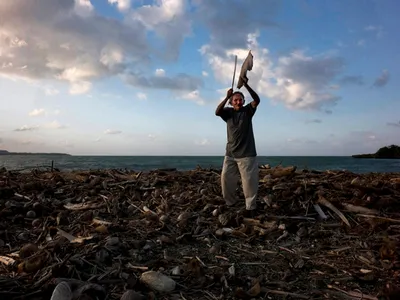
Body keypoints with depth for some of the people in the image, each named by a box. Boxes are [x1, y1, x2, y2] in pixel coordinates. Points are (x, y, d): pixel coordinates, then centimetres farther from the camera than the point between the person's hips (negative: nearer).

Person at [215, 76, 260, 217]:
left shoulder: (248, 111, 2)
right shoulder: (228, 112, 5)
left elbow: (257, 100, -15)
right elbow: (217, 112, -15)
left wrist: (246, 85, -28)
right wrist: (227, 97, -27)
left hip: (247, 154, -2)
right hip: (230, 154, 3)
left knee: (249, 182, -2)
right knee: (226, 180, 6)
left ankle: (250, 208, 8)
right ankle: (230, 203, 24)